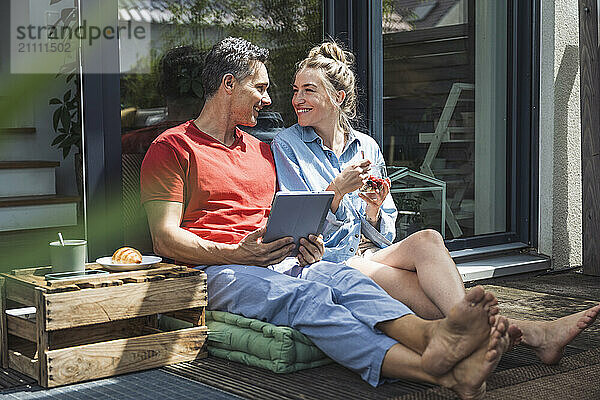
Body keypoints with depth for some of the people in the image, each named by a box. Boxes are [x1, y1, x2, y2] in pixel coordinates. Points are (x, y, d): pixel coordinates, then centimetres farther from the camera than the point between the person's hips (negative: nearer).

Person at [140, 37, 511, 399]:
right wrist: (237, 254, -18)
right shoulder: (172, 147, 6)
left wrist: (304, 242, 0)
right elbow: (165, 239, -4)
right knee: (306, 296, -34)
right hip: (218, 270, -6)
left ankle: (431, 334, -56)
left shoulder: (261, 151, 28)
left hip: (277, 262, 6)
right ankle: (430, 367, -55)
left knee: (343, 277, -27)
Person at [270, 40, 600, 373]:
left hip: (370, 254, 4)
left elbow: (384, 236, 14)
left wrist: (373, 210, -9)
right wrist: (337, 191, -19)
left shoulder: (366, 146, 14)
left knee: (427, 240, -29)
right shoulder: (287, 146, 3)